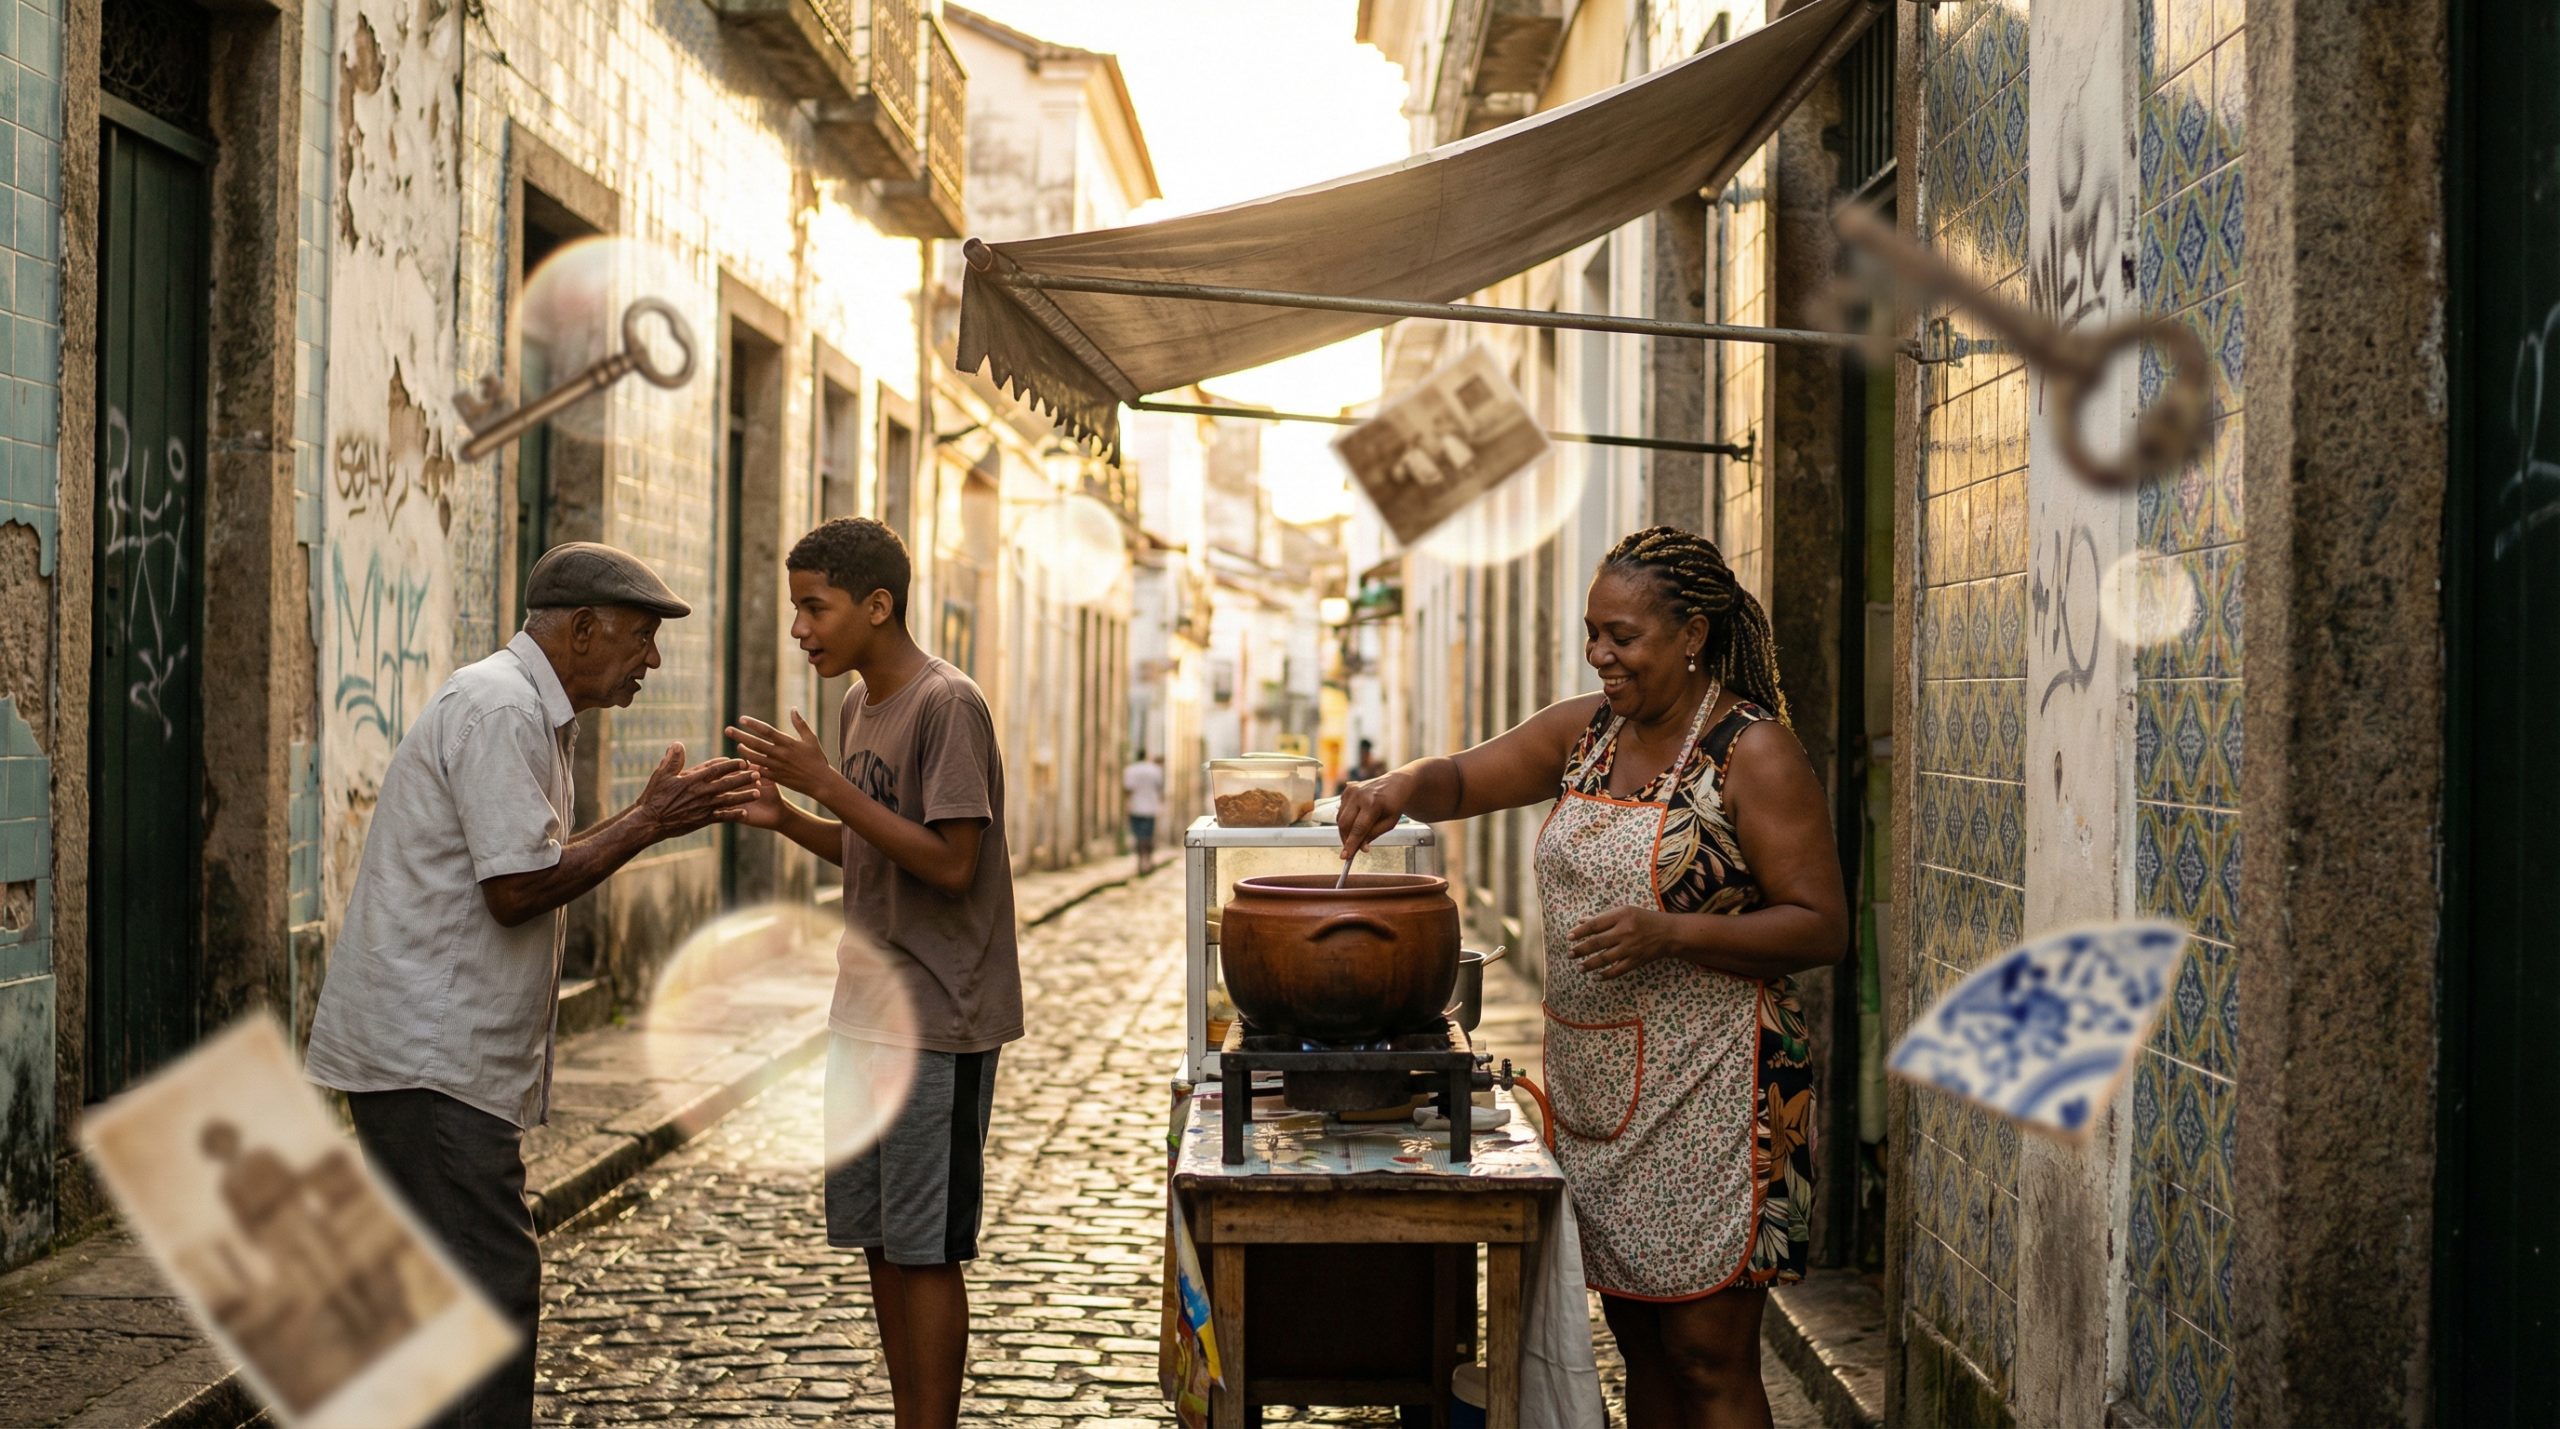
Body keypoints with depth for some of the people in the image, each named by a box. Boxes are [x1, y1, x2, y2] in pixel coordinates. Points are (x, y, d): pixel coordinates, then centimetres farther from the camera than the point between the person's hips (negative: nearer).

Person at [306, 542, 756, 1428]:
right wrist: (647, 826, -14)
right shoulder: (501, 708, -16)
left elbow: (530, 868, 18)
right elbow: (517, 889, -22)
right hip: (430, 1054, -11)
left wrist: (651, 815, 10)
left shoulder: (525, 708, 17)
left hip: (421, 1046, 11)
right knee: (493, 1283, -10)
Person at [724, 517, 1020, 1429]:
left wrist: (828, 786, -20)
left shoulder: (947, 706, -15)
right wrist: (783, 817, 2)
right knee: (877, 1240, 13)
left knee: (924, 1248, -3)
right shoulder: (857, 708, 12)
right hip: (866, 1013, 8)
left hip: (938, 1021, -8)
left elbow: (950, 864, -20)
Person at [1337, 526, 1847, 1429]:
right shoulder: (1586, 731, 10)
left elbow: (1823, 928, -13)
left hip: (1705, 1088, -7)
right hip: (1594, 1083, 7)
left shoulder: (1754, 754, -10)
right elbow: (1464, 781, 18)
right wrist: (1403, 788, -6)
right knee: (1637, 1335, 14)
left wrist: (1669, 932, -24)